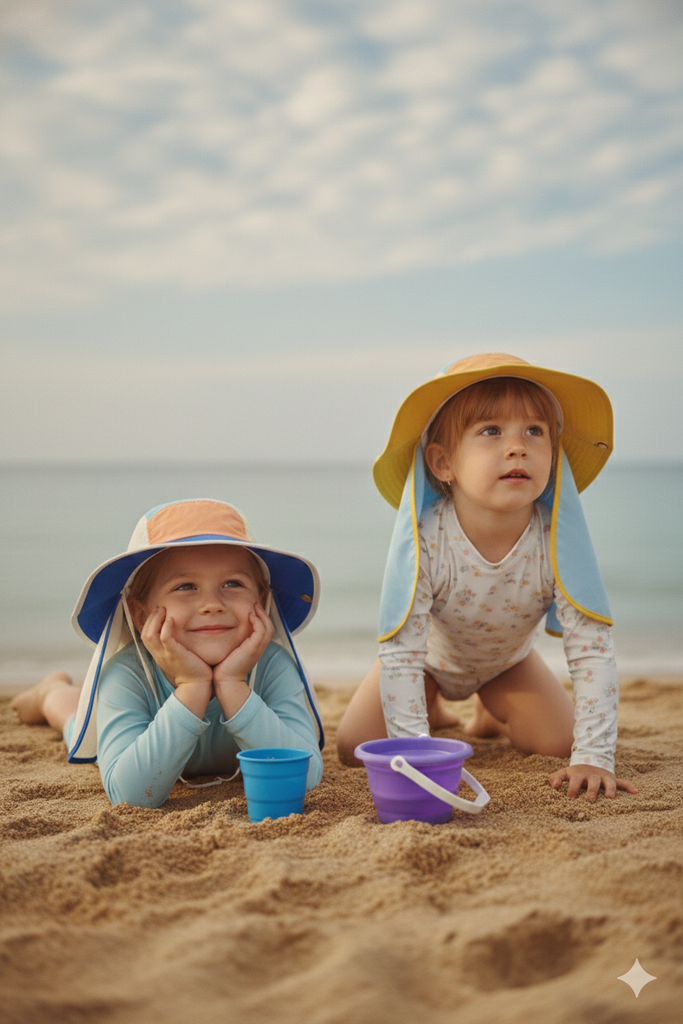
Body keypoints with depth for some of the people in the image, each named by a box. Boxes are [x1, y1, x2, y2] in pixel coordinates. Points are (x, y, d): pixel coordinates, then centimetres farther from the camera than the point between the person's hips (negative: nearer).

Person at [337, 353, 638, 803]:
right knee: (357, 748, -10)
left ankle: (492, 714, 26)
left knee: (562, 744, -10)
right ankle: (434, 710, 26)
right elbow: (400, 654, -36)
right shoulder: (424, 540, -40)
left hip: (507, 660, 2)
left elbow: (593, 648, -31)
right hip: (431, 656, -1)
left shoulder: (556, 539, -35)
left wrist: (594, 757, -36)